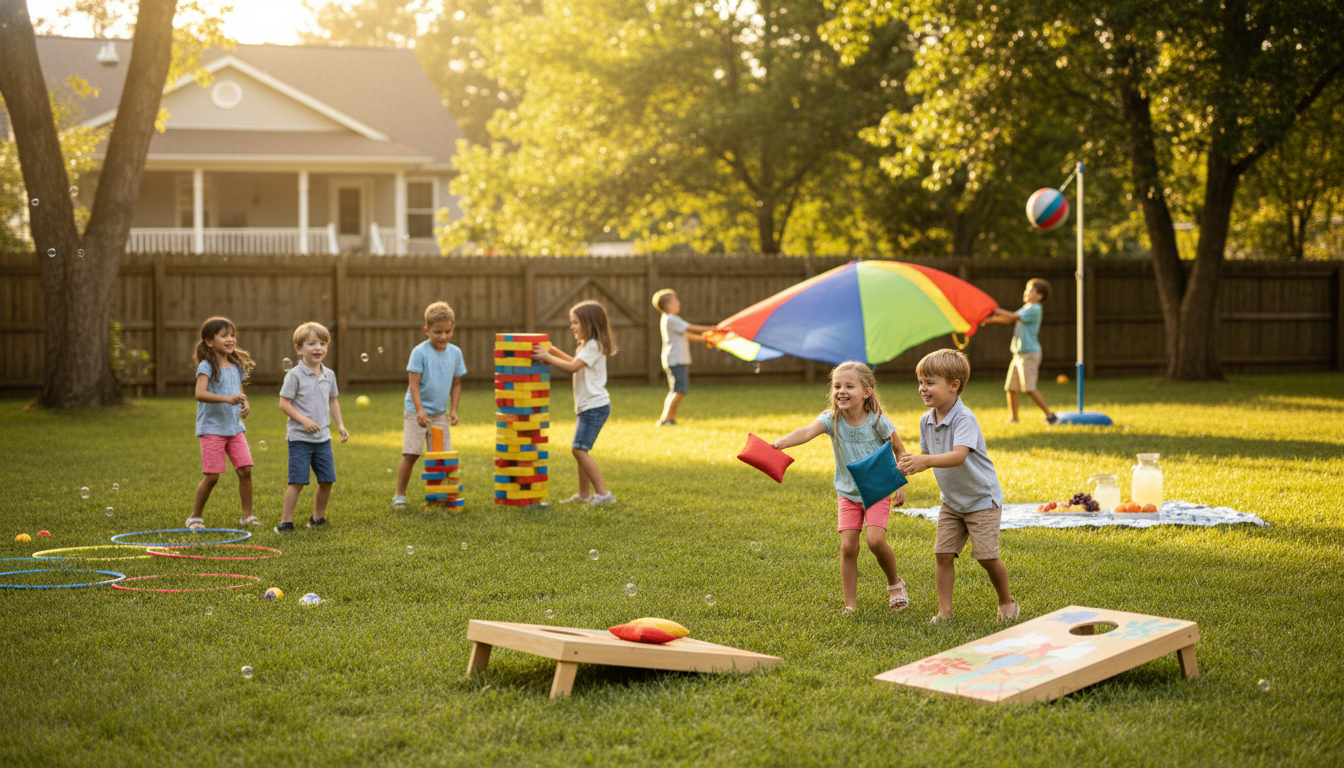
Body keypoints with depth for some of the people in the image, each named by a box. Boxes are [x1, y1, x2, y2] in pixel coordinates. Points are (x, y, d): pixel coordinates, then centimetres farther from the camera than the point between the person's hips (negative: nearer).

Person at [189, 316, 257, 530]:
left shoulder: (237, 366, 11)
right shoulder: (207, 366, -10)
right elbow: (200, 393, -25)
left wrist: (245, 405, 1)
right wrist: (227, 399, -36)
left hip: (235, 427, 6)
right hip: (212, 428, -6)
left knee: (245, 470, -2)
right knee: (212, 476, -5)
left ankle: (247, 515, 10)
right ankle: (196, 516, 12)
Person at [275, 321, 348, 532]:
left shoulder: (329, 375, 8)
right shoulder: (295, 375, -10)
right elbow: (284, 404, -11)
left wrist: (340, 425, 11)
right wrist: (304, 420, -21)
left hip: (323, 437, 6)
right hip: (299, 437, -6)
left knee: (327, 480, 8)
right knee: (297, 481, -8)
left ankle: (318, 517, 26)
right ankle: (286, 521, 1)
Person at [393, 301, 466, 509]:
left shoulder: (455, 353, 2)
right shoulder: (420, 352, -12)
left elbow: (456, 384, 10)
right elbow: (414, 384, -14)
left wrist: (453, 410, 3)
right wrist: (420, 410, -23)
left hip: (440, 414, 4)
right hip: (416, 412, -4)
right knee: (410, 455, -6)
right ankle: (399, 496, 4)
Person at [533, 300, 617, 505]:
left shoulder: (593, 346, -15)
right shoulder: (589, 345, 18)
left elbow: (573, 367, -24)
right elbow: (577, 363, 33)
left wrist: (548, 357, -21)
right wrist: (557, 353, 21)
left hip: (595, 406, -11)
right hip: (588, 406, 11)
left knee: (579, 449, -16)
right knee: (580, 450, 15)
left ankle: (603, 493, -16)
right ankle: (584, 494, 22)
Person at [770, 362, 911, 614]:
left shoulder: (878, 422, -16)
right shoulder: (832, 420, -14)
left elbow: (900, 451, -1)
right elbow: (808, 431, -34)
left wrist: (901, 484, -4)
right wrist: (781, 442, -53)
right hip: (848, 493, 2)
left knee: (875, 540, -19)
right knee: (848, 546, -6)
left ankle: (895, 583, 10)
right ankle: (850, 605, 6)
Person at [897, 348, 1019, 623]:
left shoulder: (964, 419, -25)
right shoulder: (926, 420, -1)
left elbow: (959, 456, -38)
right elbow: (928, 456, 8)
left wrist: (925, 461, -51)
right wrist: (910, 464, -13)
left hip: (982, 498, -6)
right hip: (951, 501, 7)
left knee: (986, 556, -5)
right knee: (942, 554, -2)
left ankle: (1007, 602, 19)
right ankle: (945, 611, 5)